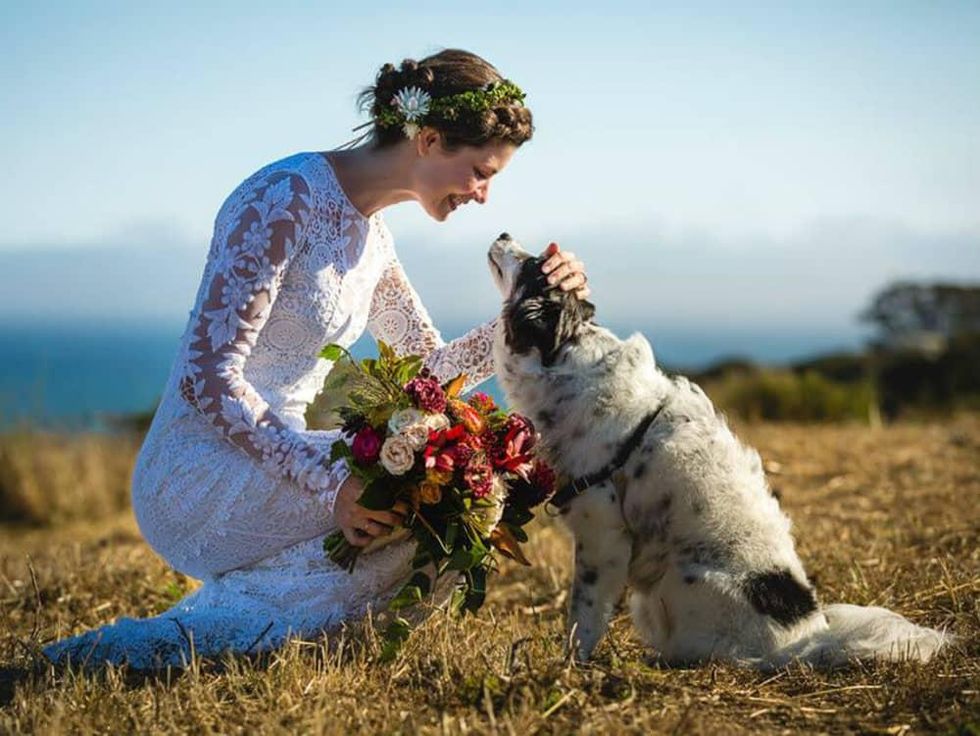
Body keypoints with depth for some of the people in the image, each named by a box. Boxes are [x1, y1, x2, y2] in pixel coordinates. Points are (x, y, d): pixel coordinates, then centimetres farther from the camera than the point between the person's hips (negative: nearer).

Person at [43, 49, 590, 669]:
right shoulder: (285, 200, -17)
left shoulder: (372, 236, 11)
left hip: (278, 463, 9)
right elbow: (206, 377, -22)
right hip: (201, 478, -9)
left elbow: (433, 371, 15)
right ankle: (196, 631, -22)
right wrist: (328, 478, -29)